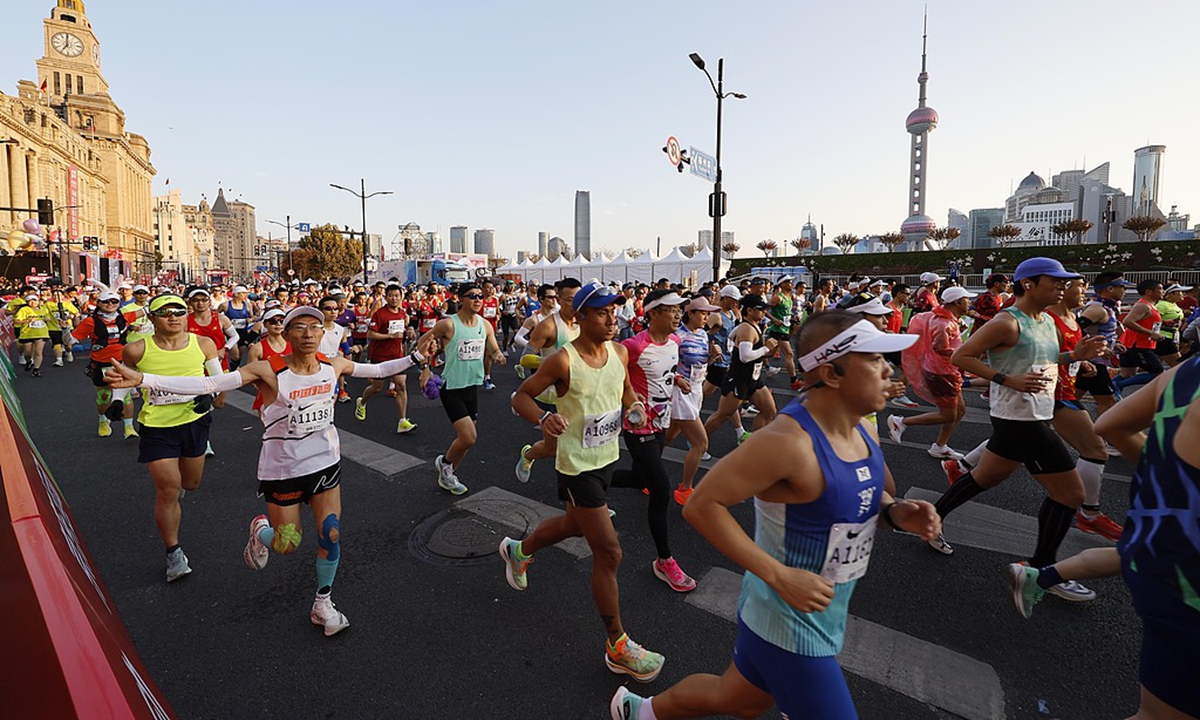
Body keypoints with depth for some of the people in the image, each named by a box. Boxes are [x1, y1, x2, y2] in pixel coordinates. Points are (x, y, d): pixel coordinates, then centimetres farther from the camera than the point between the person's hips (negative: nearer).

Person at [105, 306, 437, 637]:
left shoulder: (334, 365, -7)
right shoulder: (269, 371, -19)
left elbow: (376, 370, 8)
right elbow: (207, 384, -24)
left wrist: (416, 358, 10)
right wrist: (141, 379, -32)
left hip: (326, 461, 3)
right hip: (283, 468, -3)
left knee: (331, 535, 5)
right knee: (287, 544, 10)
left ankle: (323, 604, 30)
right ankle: (260, 531, 49)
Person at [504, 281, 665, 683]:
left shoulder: (619, 353, -2)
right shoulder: (563, 361, -20)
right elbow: (520, 397, -13)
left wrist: (634, 405, -5)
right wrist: (543, 419, -32)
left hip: (607, 458, 8)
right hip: (577, 465, -8)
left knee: (575, 526, 29)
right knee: (609, 553, -4)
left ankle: (518, 551, 58)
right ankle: (618, 647, 15)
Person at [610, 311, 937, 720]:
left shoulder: (862, 429, -2)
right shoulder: (788, 441, -30)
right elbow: (701, 506, -28)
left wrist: (894, 513, -6)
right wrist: (780, 576, -28)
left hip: (822, 615, 8)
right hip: (789, 628, -8)